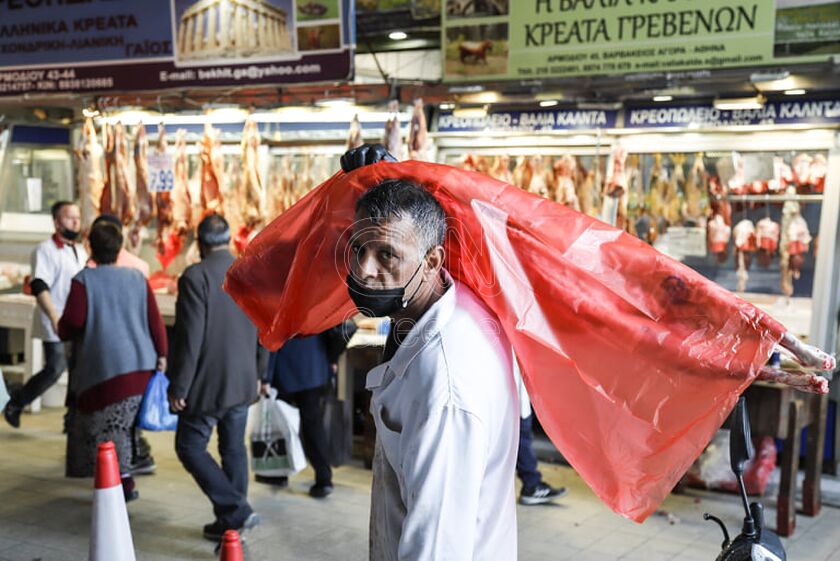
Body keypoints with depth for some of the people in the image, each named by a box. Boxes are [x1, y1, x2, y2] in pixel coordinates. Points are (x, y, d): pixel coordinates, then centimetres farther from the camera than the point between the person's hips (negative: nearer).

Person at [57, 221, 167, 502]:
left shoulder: (83, 280, -4)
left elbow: (72, 322, -11)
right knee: (123, 425, 17)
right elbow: (155, 320, 0)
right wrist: (161, 354, 2)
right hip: (141, 365, 4)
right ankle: (125, 482, 20)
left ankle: (124, 480, -1)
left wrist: (62, 330, 10)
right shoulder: (137, 278, 6)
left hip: (105, 366, -4)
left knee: (104, 426, 6)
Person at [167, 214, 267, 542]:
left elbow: (189, 338, -18)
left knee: (190, 447, 6)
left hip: (208, 383, -6)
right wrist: (258, 374, 24)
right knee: (233, 449, 15)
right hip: (243, 383, 6)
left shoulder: (195, 276, -15)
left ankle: (236, 511, -3)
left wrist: (178, 388, -11)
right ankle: (230, 521, 21)